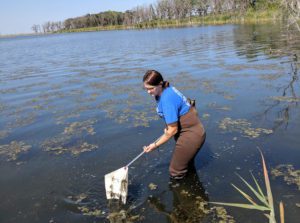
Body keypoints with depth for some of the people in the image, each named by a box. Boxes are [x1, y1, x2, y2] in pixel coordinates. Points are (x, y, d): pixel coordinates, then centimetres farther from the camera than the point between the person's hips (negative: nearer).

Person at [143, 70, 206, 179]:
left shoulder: (167, 99, -30)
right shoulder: (166, 89, -3)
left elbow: (173, 130, -23)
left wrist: (155, 145, -13)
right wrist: (168, 127, 3)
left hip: (191, 135, -9)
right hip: (191, 130, 10)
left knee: (175, 173, 4)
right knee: (186, 163, 31)